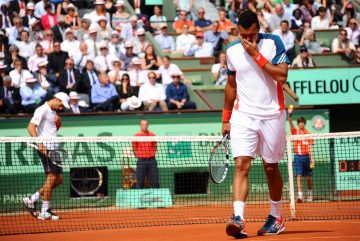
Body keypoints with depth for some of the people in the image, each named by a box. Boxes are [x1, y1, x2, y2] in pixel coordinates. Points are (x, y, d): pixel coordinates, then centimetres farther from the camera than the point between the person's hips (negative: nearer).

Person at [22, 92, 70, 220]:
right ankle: (44, 212, -8)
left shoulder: (53, 112, 20)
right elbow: (31, 127, -20)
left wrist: (58, 123, 12)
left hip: (53, 148, 10)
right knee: (51, 177, -12)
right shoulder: (42, 110, -9)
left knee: (59, 179, 8)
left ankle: (32, 199, 14)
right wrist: (39, 143, -32)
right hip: (45, 147, -10)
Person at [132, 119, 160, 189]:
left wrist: (152, 154, 5)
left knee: (154, 181, 1)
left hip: (151, 160, 2)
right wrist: (138, 155, 0)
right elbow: (134, 148, 7)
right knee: (140, 181, -1)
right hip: (141, 161, -2)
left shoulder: (152, 135, 7)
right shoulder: (136, 136, 2)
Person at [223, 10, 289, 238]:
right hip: (243, 116, 1)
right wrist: (226, 118, 17)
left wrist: (256, 54, -18)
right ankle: (238, 219, -25)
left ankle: (276, 217, 26)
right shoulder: (232, 50, 4)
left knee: (271, 167, 9)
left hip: (272, 115, -1)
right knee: (241, 164, -14)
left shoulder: (273, 43, -5)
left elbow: (282, 76, -16)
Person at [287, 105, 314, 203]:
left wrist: (312, 158, -3)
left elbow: (310, 147, 4)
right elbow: (291, 123, -11)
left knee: (308, 177, 8)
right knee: (298, 176, -9)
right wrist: (289, 114, -27)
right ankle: (300, 196, -15)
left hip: (306, 156, 1)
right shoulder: (295, 132, 5)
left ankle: (310, 194, 24)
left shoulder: (308, 134, 5)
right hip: (298, 156, -1)